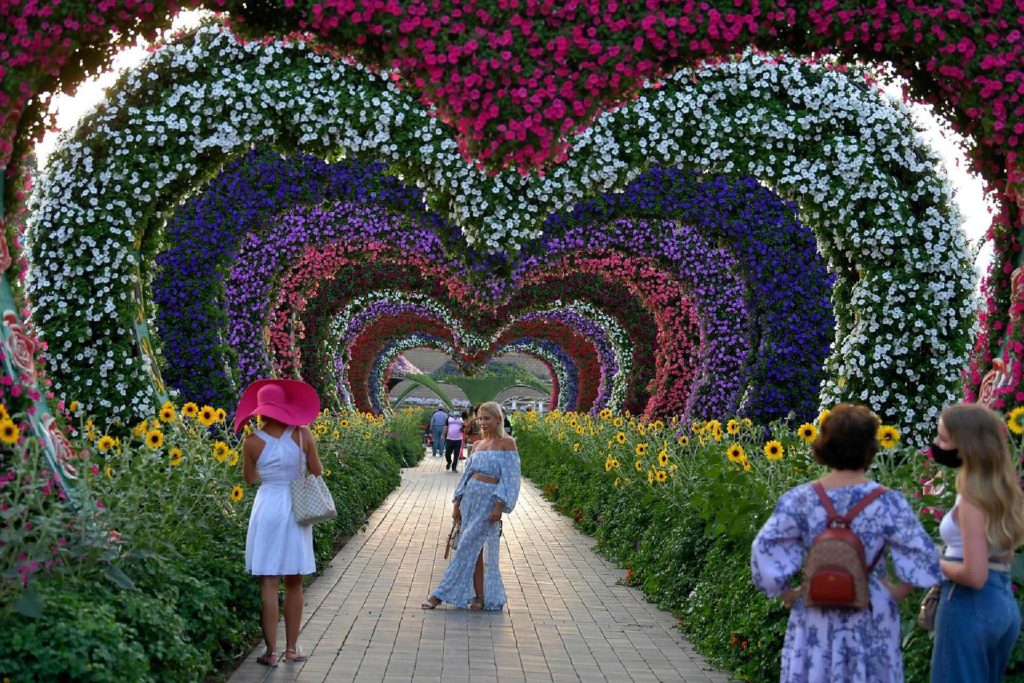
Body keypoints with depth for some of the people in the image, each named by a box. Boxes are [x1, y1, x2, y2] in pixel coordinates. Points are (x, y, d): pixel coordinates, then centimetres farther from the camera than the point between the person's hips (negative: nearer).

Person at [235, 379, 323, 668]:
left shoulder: (253, 442, -9)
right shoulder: (302, 434, -8)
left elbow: (250, 479, 6)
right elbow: (317, 472, 3)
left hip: (268, 509, -1)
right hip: (297, 509, 2)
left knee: (268, 583, 3)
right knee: (294, 582, 12)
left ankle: (272, 652, 4)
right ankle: (292, 648, 18)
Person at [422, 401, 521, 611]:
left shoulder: (507, 443, -5)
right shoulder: (479, 444, 13)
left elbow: (509, 478, -10)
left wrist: (499, 507, -16)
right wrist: (457, 505, 14)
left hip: (489, 500, -7)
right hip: (470, 497, 7)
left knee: (468, 547, -5)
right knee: (476, 550, 6)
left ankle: (442, 594, -2)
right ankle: (480, 597, 11)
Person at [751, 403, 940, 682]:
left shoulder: (799, 499, -8)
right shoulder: (886, 503, -12)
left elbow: (765, 551, -12)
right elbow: (923, 559, -12)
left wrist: (788, 595, 0)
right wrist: (896, 594, 2)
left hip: (816, 619, 1)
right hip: (870, 621, -1)